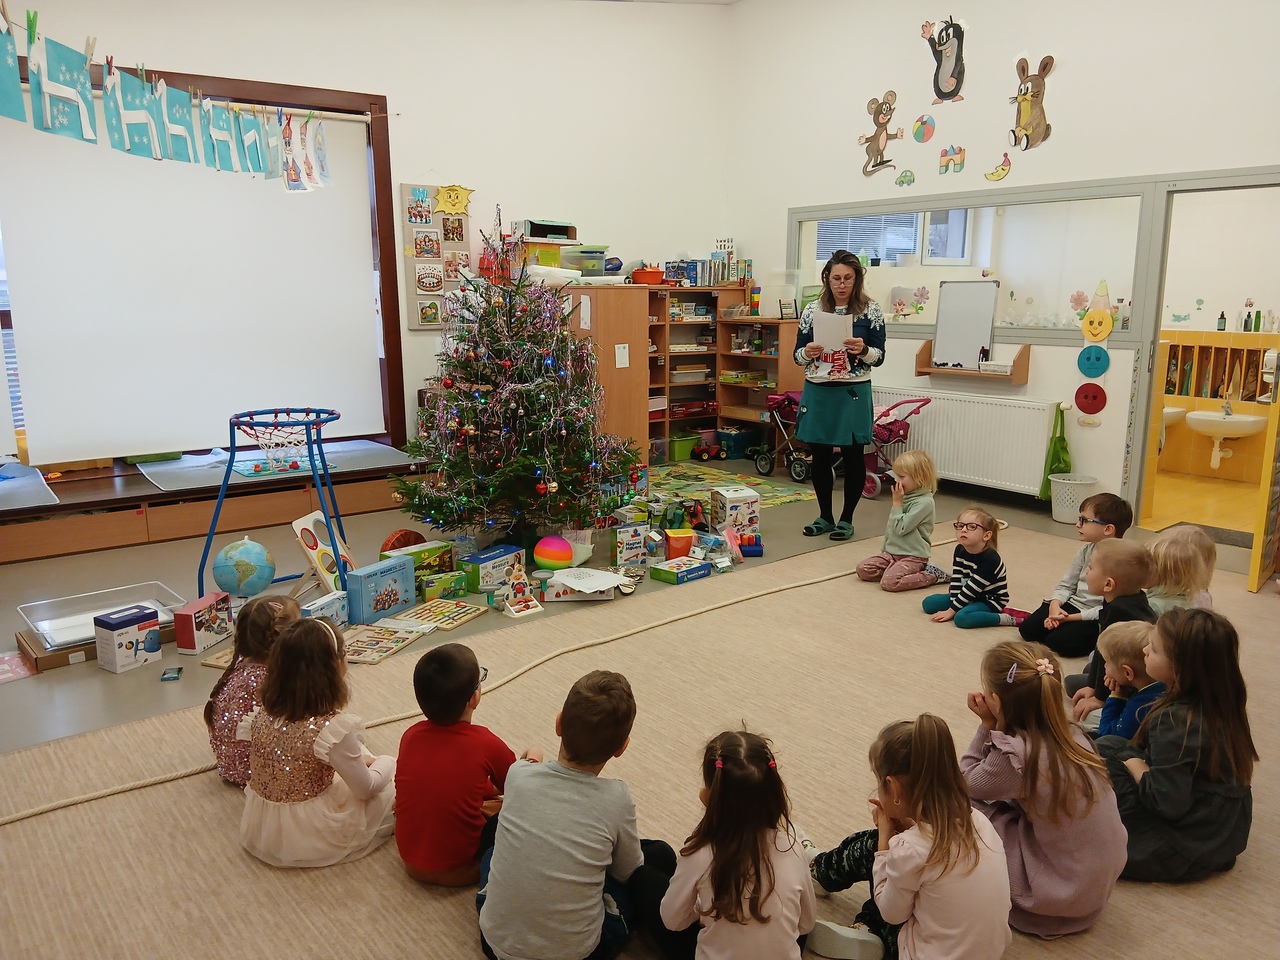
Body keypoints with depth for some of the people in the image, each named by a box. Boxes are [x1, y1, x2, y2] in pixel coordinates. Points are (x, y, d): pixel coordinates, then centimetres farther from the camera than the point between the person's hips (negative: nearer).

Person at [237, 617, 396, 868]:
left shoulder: (262, 713, -9)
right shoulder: (333, 728, -27)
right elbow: (366, 789, -14)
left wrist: (357, 760, 9)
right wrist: (384, 762, 6)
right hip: (309, 840, -6)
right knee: (395, 777, 10)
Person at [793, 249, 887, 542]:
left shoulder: (871, 310, -2)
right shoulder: (813, 310, 3)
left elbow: (879, 356, 0)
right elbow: (797, 354, 7)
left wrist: (863, 350, -21)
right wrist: (807, 352, -15)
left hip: (853, 393, -2)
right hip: (817, 392, 2)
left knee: (852, 454, 3)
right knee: (819, 455, 8)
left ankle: (846, 518, 18)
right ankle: (825, 516, 23)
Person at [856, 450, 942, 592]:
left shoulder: (924, 503, -17)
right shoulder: (906, 496, 11)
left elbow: (900, 528, -21)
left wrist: (897, 502, -16)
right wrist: (884, 548, 19)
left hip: (913, 556, -8)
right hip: (892, 551, 8)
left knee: (889, 582, -27)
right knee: (862, 569, -6)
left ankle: (931, 575, -7)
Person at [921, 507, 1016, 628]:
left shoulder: (989, 559, -27)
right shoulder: (960, 550, -4)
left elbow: (972, 589, -25)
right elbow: (956, 581, -8)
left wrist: (951, 610, -21)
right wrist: (954, 604, -19)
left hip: (990, 600, -8)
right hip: (970, 597, 8)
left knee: (962, 617, -35)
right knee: (928, 603, 2)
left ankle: (1007, 618, -19)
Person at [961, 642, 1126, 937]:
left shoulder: (1015, 755, -27)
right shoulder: (1071, 734, -5)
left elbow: (967, 783, -7)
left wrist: (987, 725, -7)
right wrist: (994, 725, -5)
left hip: (1061, 897, -7)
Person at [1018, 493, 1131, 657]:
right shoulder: (1086, 551, 5)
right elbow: (1065, 585, 9)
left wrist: (1071, 617, -21)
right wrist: (1055, 606, -12)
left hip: (1097, 618, -7)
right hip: (1073, 604, 7)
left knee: (1058, 641, -23)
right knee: (1027, 629, -7)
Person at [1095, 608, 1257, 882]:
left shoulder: (1174, 721, -27)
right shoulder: (1225, 706, -3)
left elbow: (1167, 804, -27)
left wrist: (1134, 764, -11)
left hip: (1184, 852, -8)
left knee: (1107, 749, -11)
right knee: (1109, 744, 8)